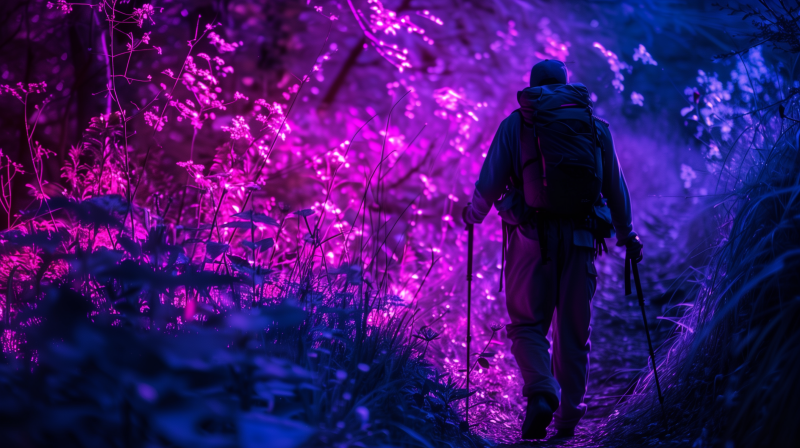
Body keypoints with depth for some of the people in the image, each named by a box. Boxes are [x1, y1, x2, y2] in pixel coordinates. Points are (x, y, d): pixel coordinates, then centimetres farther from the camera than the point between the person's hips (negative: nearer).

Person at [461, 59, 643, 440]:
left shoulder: (515, 124, 6)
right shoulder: (595, 126, 13)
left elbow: (490, 181, 2)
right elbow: (615, 187, 16)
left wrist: (473, 215, 20)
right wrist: (626, 234, 28)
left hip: (530, 235, -2)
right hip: (580, 237, 2)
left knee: (527, 323, 3)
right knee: (574, 330, 11)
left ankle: (541, 393, -21)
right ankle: (569, 415, 15)